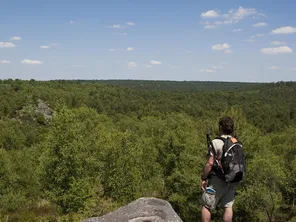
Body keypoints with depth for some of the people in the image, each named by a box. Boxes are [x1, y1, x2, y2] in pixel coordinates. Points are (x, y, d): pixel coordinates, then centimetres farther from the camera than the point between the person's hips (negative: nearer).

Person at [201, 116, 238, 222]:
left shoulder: (216, 142, -16)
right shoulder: (237, 143, 5)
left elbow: (210, 163, -18)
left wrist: (203, 178, -8)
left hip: (218, 179, -6)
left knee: (206, 205, 5)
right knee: (228, 206, 11)